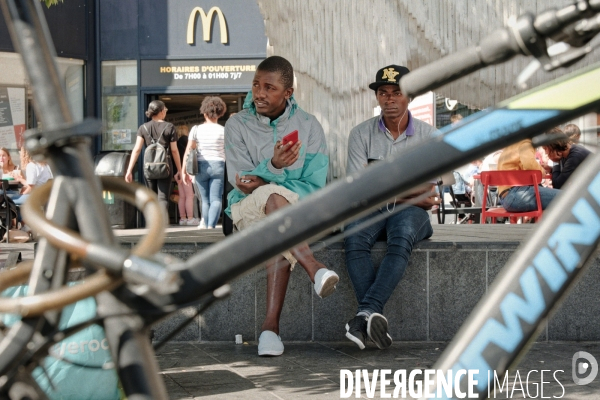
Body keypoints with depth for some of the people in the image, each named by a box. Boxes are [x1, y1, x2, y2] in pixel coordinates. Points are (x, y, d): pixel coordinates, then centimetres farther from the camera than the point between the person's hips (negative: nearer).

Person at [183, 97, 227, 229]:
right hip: (218, 166, -1)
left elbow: (188, 151, -2)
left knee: (205, 199, 12)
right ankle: (211, 226, -21)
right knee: (216, 199, -4)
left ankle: (206, 225, 20)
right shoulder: (224, 131, -1)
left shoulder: (196, 129, 1)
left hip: (201, 167, 1)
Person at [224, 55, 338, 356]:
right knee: (275, 196, -37)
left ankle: (270, 325, -43)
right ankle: (314, 269, -49)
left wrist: (263, 183, -17)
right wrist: (273, 167, -30)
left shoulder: (308, 126, 2)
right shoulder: (237, 125, 1)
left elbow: (314, 187, -5)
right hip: (247, 209, 0)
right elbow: (241, 183, -9)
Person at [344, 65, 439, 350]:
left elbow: (425, 194, -4)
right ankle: (376, 319, -39)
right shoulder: (361, 134, 5)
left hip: (411, 211, -1)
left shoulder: (428, 136, 4)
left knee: (402, 237, -37)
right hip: (372, 209, 1)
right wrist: (409, 194, -11)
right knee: (354, 237, -33)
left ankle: (366, 312, -45)